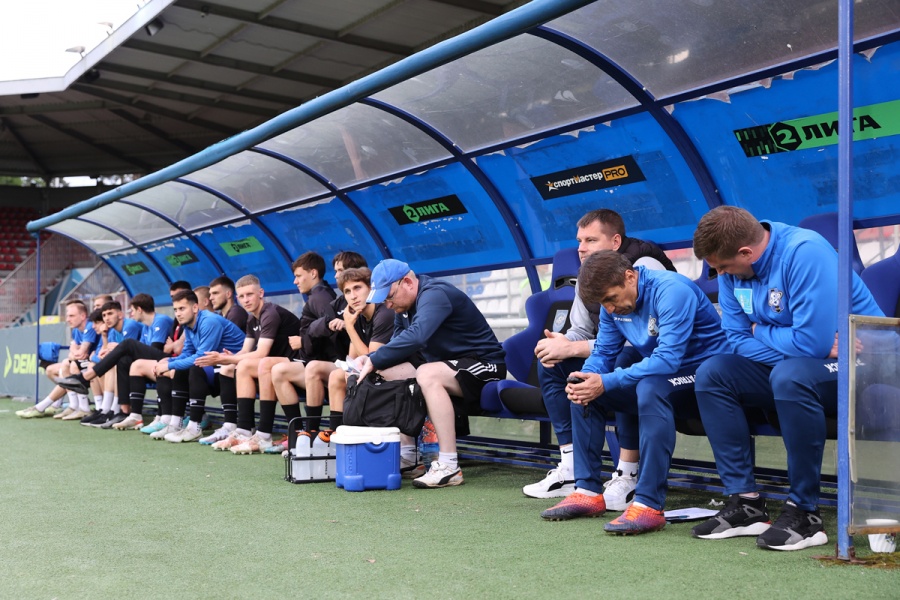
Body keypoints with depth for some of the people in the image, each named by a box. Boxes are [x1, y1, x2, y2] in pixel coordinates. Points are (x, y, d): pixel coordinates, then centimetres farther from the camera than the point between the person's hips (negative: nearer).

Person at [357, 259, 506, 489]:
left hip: (484, 365, -10)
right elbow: (398, 344, 9)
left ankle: (449, 466, -34)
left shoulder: (435, 295, -22)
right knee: (388, 372, -1)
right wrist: (371, 359, -11)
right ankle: (407, 456, 1)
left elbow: (415, 337, -38)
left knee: (426, 374, -35)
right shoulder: (405, 305, 8)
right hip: (448, 366, 10)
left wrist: (374, 361, -33)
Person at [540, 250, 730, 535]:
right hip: (659, 376, 9)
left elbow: (668, 359, -31)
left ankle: (649, 505, -36)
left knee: (651, 387, -38)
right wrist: (586, 379, -19)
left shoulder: (671, 291, -24)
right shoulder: (614, 305, 2)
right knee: (583, 390, 0)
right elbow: (602, 353, 5)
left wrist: (606, 383, -33)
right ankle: (588, 491, 2)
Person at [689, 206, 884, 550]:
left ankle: (804, 513, -24)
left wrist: (762, 332, -12)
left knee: (789, 375, -37)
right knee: (711, 375, -8)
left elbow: (812, 342, -30)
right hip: (801, 366, 8)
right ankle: (745, 503, -10)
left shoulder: (805, 253, -25)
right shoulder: (732, 269, -2)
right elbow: (739, 339, -3)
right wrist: (791, 346, -19)